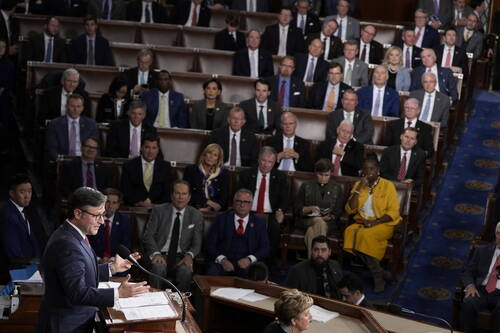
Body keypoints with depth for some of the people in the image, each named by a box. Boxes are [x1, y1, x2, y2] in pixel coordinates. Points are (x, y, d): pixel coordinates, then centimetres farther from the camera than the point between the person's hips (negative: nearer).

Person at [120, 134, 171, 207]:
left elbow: (168, 192, 5)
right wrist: (138, 203, -13)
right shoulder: (128, 166, 6)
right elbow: (125, 191, 3)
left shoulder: (165, 167, 9)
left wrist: (155, 205, -11)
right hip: (133, 208, 0)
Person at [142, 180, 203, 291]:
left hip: (181, 258, 1)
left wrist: (189, 255, -17)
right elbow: (147, 235, -1)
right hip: (160, 255, 0)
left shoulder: (196, 216, 9)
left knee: (186, 271, -32)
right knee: (158, 268, -34)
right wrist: (156, 254, -20)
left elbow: (197, 244, 6)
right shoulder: (159, 211, 5)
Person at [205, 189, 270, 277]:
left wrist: (250, 259, -12)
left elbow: (265, 248, 7)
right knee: (212, 273, -32)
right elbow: (210, 244, 3)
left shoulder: (259, 222, 11)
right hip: (222, 263, -1)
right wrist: (222, 260, -14)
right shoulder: (222, 218, 8)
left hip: (246, 264, 1)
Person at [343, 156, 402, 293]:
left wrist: (375, 221, -20)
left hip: (383, 224, -4)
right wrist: (358, 190, -8)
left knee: (364, 235, -34)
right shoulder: (358, 184, 10)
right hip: (362, 222, 4)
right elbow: (349, 210, 2)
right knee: (350, 231, -29)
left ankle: (377, 276, -17)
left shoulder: (387, 185, -2)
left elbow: (393, 212, -7)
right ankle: (377, 272, -20)